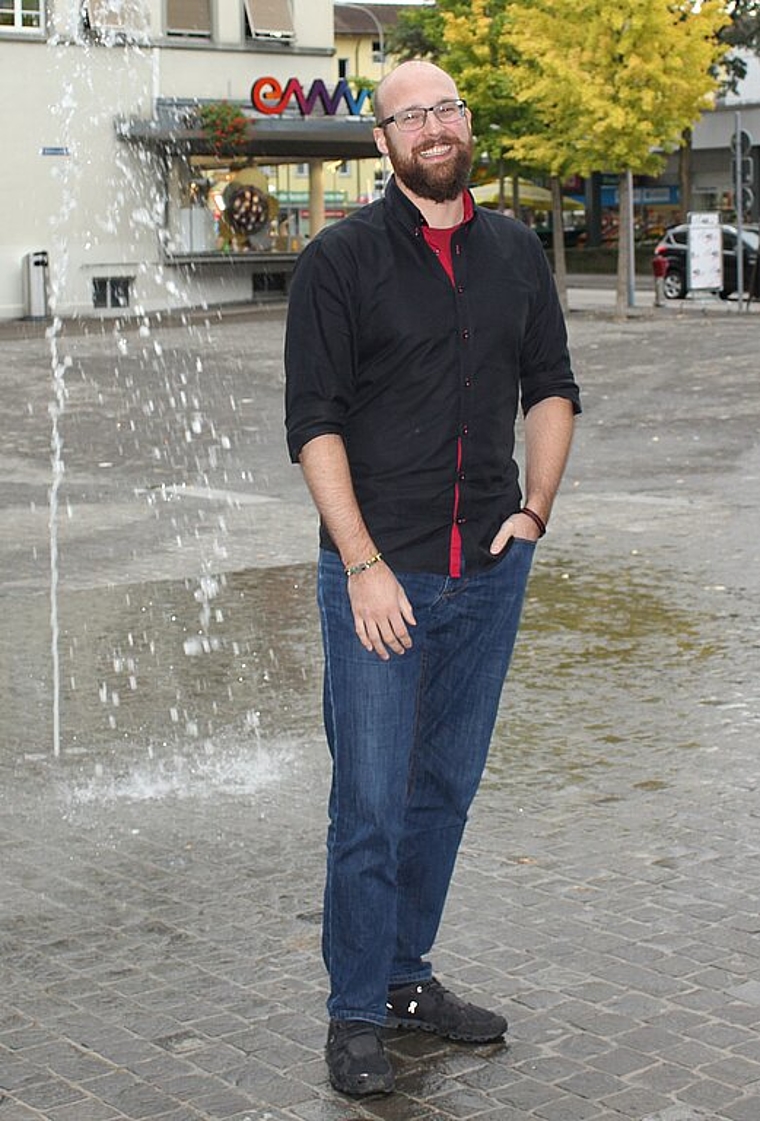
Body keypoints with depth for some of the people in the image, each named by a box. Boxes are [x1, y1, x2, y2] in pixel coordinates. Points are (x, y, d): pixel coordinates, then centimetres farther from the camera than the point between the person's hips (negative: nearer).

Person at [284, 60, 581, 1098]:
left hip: (490, 573, 5)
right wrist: (364, 565, -15)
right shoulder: (340, 259, -6)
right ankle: (355, 1014, 12)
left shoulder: (515, 251, 8)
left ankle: (407, 975, 29)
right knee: (371, 802, -2)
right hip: (379, 573, -5)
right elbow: (314, 422, -9)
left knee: (446, 788, 14)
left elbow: (551, 386, 19)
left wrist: (536, 506, 6)